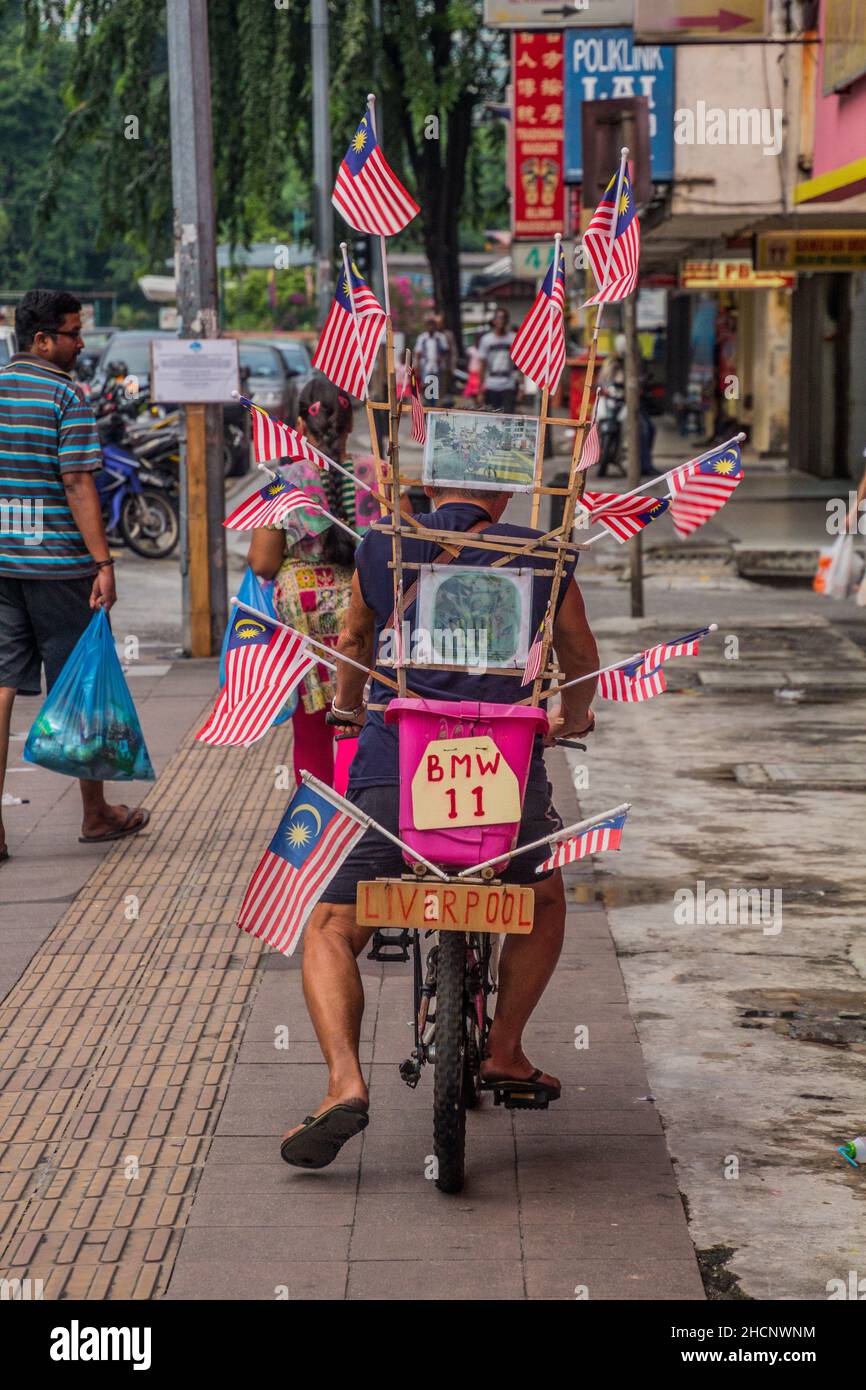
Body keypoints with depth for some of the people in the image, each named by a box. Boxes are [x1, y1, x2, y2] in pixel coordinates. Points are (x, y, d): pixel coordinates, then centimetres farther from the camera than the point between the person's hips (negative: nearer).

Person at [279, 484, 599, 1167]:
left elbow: (353, 643, 31)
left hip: (392, 775, 0)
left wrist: (348, 711, 53)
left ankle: (345, 1085, -7)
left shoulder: (382, 550, 12)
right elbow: (581, 655, 29)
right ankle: (505, 1050, 31)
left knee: (331, 932, 13)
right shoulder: (542, 559, 10)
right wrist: (573, 717, 52)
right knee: (546, 899, 31)